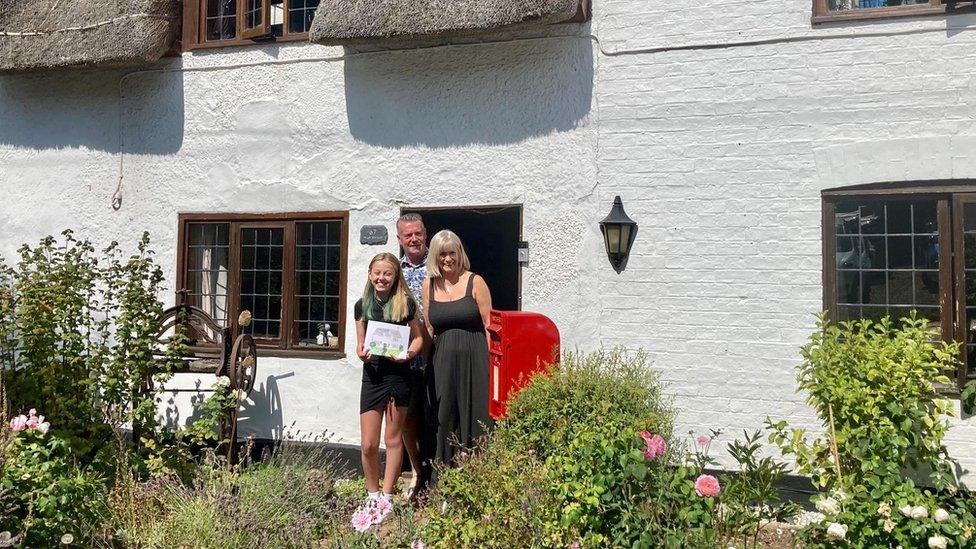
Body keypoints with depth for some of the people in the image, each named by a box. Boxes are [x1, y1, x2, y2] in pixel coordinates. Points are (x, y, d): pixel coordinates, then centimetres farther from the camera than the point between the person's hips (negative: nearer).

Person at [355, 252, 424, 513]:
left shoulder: (406, 303, -3)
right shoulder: (362, 305, 5)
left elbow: (418, 337, 4)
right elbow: (360, 343, 12)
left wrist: (410, 352, -15)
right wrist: (361, 353, -9)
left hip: (398, 375, -2)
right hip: (372, 376, 2)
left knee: (393, 439, 8)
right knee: (368, 444, 2)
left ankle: (387, 496, 20)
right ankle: (372, 494, 22)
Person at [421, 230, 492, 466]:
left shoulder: (475, 282, -2)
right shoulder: (429, 285, 9)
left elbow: (489, 326, -3)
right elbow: (428, 329, 14)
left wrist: (490, 362, -9)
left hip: (473, 358, -3)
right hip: (442, 360, 3)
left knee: (473, 415, 1)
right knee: (444, 417, 6)